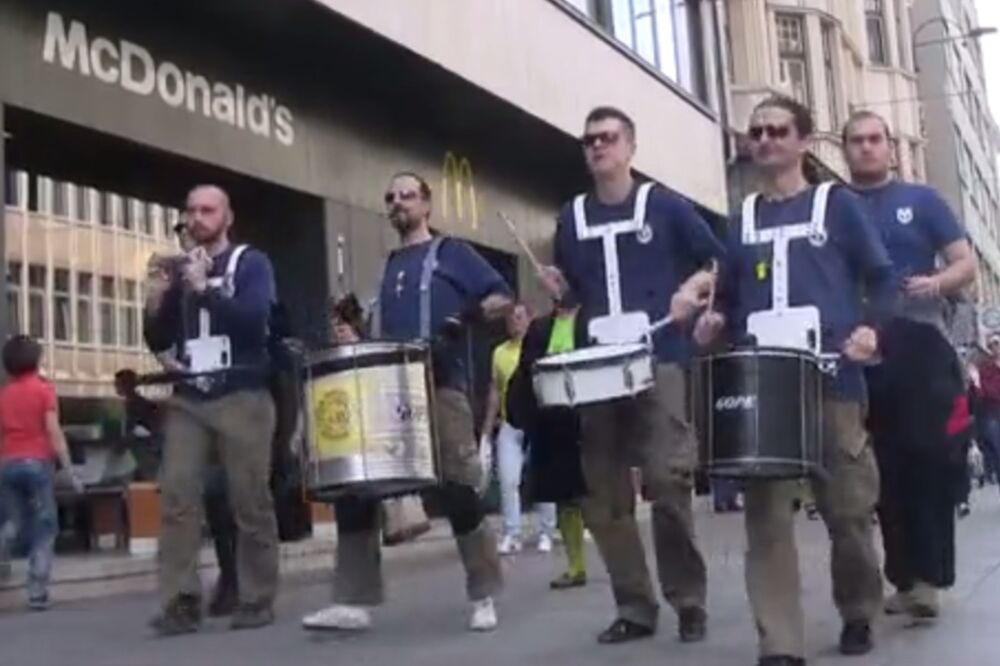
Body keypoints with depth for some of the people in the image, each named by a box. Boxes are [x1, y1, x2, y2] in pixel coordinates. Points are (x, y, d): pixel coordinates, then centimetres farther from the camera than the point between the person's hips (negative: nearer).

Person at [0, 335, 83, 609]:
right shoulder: (44, 389, -2)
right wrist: (70, 471, -8)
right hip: (37, 462, -4)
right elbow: (54, 433, -9)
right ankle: (37, 593, -5)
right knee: (44, 528, 1)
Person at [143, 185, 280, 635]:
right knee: (176, 495, -9)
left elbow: (253, 318, -14)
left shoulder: (251, 263, 3)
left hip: (242, 396, -4)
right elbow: (158, 342, 15)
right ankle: (180, 602, -8)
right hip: (188, 399, 4)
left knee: (250, 501, -2)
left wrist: (204, 289, -21)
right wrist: (155, 303, -3)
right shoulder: (177, 269, 16)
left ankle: (257, 600, 6)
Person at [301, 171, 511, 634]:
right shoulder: (388, 267, 25)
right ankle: (353, 603, 1)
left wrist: (471, 313, -19)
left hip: (441, 386, -6)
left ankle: (483, 598, 8)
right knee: (354, 489, -4)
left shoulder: (451, 253, 8)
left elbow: (503, 298, 0)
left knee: (458, 490, -6)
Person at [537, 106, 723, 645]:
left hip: (659, 361, -4)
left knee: (667, 483, -9)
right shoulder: (571, 218, 14)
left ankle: (688, 602, 6)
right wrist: (557, 289, 0)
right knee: (605, 497, 3)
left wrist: (692, 291, -13)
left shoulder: (664, 206, 3)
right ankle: (634, 607, 14)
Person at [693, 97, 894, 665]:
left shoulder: (838, 204, 6)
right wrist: (717, 320, -1)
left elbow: (882, 278, 3)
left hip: (832, 378, -2)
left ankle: (859, 615, 30)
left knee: (848, 507, 5)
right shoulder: (742, 220, 17)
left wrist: (871, 327, -15)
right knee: (766, 513, -5)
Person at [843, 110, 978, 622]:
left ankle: (928, 574, -3)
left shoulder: (922, 201, 9)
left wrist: (936, 283, -16)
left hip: (919, 345, -1)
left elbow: (966, 265, 5)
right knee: (887, 467, 4)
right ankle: (905, 576, 12)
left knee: (929, 457, -8)